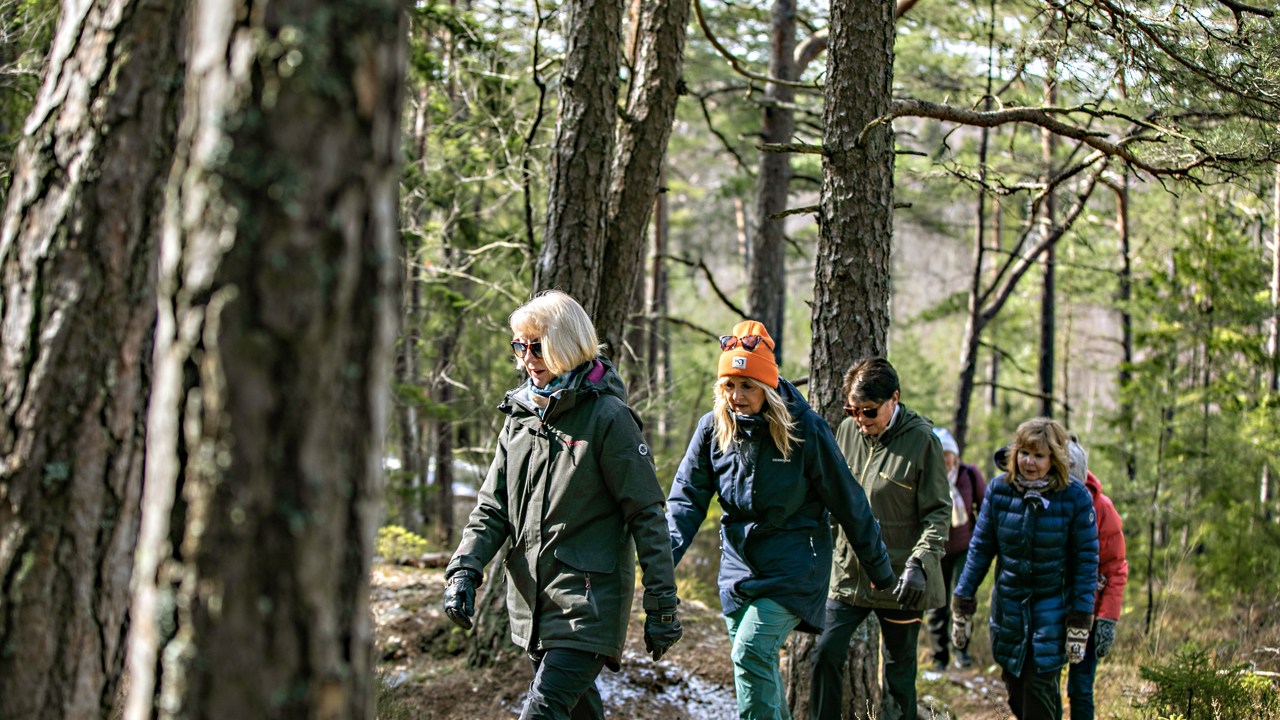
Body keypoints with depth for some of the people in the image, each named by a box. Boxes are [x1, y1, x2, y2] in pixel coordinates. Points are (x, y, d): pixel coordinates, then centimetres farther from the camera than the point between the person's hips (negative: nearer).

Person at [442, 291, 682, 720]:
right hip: (532, 600, 7)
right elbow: (493, 508, 13)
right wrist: (465, 567, -5)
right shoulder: (520, 415, 11)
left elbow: (646, 514, -9)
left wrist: (661, 605, -10)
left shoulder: (607, 417, -9)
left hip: (588, 601, -7)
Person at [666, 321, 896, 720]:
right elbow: (688, 496, -3)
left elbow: (847, 503, -5)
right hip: (738, 563, 5)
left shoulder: (805, 429, -14)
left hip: (792, 564, -5)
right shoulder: (713, 428, -4)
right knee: (758, 667, 11)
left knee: (751, 652, -21)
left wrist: (879, 570, 3)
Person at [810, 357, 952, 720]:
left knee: (898, 671, 6)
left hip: (898, 581, -4)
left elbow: (938, 514, -10)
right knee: (826, 654, -4)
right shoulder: (847, 430, 3)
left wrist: (919, 563, -24)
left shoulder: (922, 440, -11)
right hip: (849, 574, 4)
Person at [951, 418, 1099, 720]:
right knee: (1016, 692, 7)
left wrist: (1080, 624, -9)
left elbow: (1086, 560, -8)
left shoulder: (1075, 497, -13)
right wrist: (963, 603, 2)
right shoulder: (999, 489, -6)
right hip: (1009, 601, 3)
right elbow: (981, 548, 2)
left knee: (1040, 684, -10)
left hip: (1053, 602, -3)